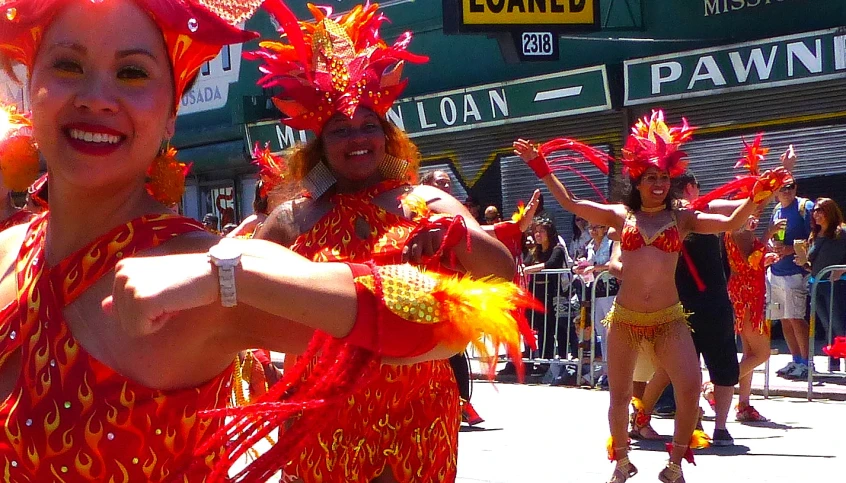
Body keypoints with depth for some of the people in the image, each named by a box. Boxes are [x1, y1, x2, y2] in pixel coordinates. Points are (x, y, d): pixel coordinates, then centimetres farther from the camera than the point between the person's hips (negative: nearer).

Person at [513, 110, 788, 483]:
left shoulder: (682, 218, 4)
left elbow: (730, 223, -7)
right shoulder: (621, 216, 6)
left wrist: (755, 198, -24)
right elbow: (570, 203, 7)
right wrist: (540, 167, 4)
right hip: (625, 318, 1)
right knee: (619, 395, 9)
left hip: (669, 318, -1)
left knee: (690, 389, -14)